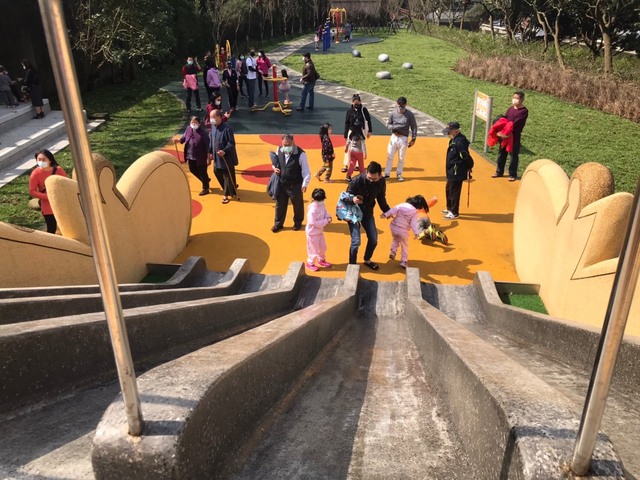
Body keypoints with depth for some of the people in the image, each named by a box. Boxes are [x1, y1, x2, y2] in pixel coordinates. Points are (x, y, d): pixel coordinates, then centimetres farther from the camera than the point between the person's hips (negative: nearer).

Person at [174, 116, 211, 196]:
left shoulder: (203, 132, -19)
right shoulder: (188, 129, -1)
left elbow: (208, 146, -17)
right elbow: (184, 137, 15)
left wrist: (208, 158, -17)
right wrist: (178, 140, -8)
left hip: (201, 157, -7)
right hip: (191, 156, 7)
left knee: (202, 172, 5)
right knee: (193, 170, 20)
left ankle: (205, 188, 23)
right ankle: (206, 180, 43)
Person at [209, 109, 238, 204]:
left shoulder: (227, 129, -22)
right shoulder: (213, 127, 1)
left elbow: (232, 144, -21)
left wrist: (224, 151, -34)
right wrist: (211, 152, 14)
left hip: (227, 157, -8)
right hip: (217, 157, 8)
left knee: (228, 176, 4)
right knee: (217, 173, 17)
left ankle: (226, 194, 20)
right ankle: (232, 187, 36)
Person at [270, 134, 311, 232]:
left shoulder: (301, 154, -19)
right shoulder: (279, 150, -3)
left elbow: (306, 171, -17)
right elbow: (274, 162, 16)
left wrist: (305, 184, -24)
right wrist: (274, 168, -7)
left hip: (295, 185, -4)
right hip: (281, 184, 4)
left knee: (297, 205, 15)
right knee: (280, 204, 16)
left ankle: (298, 222, 39)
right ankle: (278, 223, 34)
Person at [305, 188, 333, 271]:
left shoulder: (322, 205, -5)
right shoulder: (312, 209, -31)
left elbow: (325, 212, 11)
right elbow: (313, 222, -32)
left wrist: (328, 217, -12)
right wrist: (325, 221, -28)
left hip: (320, 231, 9)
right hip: (312, 232, -9)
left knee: (323, 247, 24)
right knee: (314, 249, 7)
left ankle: (321, 260, 47)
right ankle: (310, 263, 29)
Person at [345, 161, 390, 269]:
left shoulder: (382, 182, -11)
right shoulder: (357, 180, -27)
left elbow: (381, 199, 4)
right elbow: (347, 194, -18)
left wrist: (387, 211, -5)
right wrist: (353, 199, -39)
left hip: (368, 212, 5)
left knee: (373, 239, 11)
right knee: (356, 241, -11)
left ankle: (367, 260, 38)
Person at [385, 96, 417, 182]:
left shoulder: (410, 114, -9)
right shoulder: (392, 113, -4)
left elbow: (414, 127, -3)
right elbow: (388, 124, 6)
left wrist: (413, 139, -6)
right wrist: (394, 128, -16)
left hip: (404, 138, -2)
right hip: (394, 137, 2)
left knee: (401, 158, 7)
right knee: (389, 156, 5)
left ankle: (399, 174, 22)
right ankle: (387, 173, 16)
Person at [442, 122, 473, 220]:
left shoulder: (460, 141, -22)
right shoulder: (454, 140, 10)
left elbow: (466, 156, -23)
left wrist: (469, 167, -12)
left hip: (457, 172, -10)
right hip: (452, 171, 10)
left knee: (454, 192, -1)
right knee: (449, 189, 22)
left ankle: (454, 213, 10)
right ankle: (450, 208, 37)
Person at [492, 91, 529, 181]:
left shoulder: (524, 111, -10)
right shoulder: (510, 109, 8)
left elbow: (517, 124, -18)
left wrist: (508, 132, -23)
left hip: (515, 136, -6)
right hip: (505, 135, 6)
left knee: (514, 156, 5)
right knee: (502, 154, 14)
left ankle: (512, 174, 16)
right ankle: (499, 172, 27)